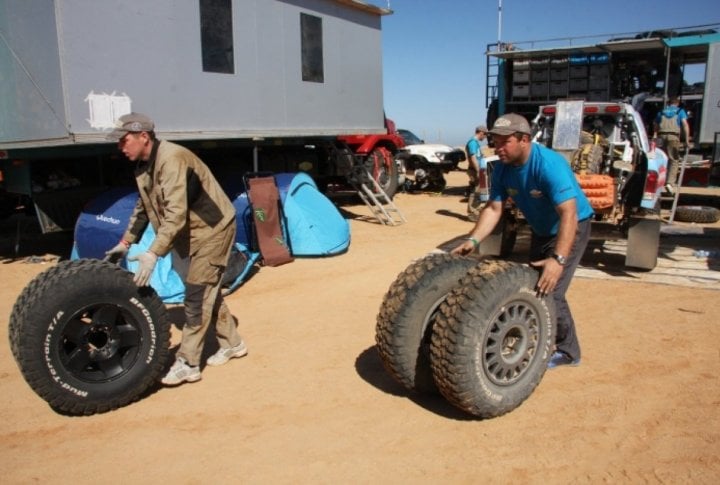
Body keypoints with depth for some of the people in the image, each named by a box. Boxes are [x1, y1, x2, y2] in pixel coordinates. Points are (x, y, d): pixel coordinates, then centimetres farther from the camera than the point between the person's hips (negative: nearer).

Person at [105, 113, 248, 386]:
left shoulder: (171, 159, -27)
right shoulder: (143, 165, 4)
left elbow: (176, 214, -35)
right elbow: (143, 207, 17)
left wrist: (153, 254, -38)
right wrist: (125, 243, 15)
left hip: (212, 229, -10)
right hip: (190, 232, 10)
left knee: (197, 295, -7)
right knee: (207, 290, 15)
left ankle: (187, 364, 1)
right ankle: (232, 343, 30)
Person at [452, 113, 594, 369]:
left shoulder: (549, 164, -34)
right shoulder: (502, 168, -12)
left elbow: (568, 214, -40)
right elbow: (493, 208, -10)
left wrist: (558, 259, -51)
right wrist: (473, 240, -25)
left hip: (571, 227, -8)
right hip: (540, 230, 8)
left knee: (549, 291, -14)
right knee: (533, 284, 16)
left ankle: (567, 351, 6)